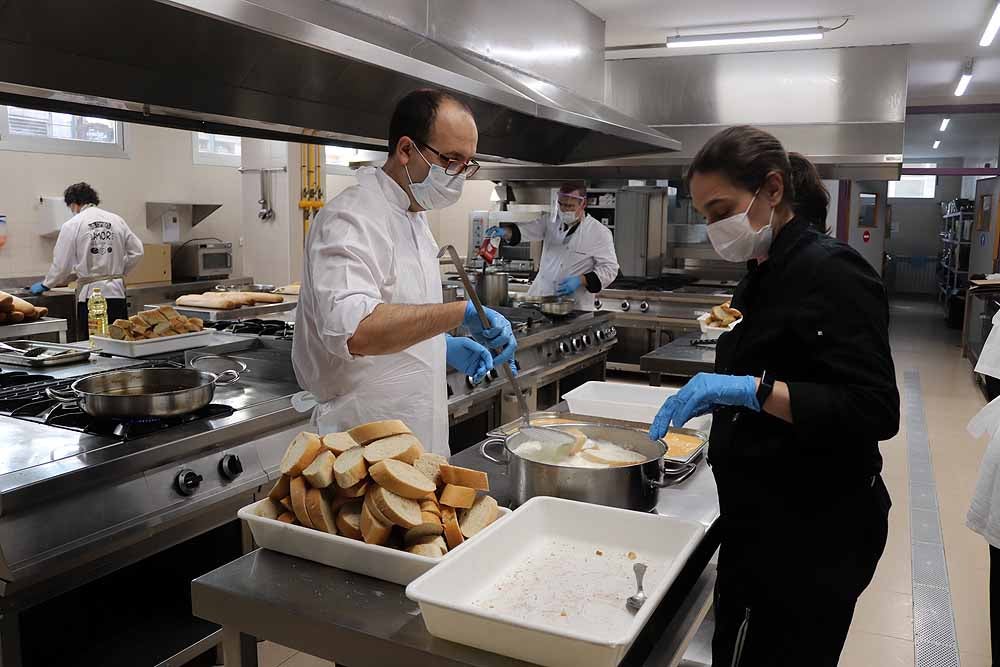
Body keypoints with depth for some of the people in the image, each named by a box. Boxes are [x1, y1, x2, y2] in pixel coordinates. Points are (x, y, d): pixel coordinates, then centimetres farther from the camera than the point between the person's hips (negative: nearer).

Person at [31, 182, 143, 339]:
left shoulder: (72, 225, -2)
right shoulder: (117, 220, 6)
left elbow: (62, 263, 0)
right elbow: (136, 251, 8)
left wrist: (45, 285, 16)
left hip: (89, 293, -3)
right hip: (117, 293, 3)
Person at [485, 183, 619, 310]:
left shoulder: (600, 233, -7)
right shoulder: (551, 221, 7)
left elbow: (609, 269, -9)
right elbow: (527, 229, -4)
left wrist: (581, 281, -21)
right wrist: (505, 231, -25)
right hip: (540, 295, 4)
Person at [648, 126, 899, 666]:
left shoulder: (832, 273, -18)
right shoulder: (766, 274, 10)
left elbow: (875, 411, -25)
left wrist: (749, 389, -31)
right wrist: (713, 395, 8)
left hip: (813, 536, -9)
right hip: (768, 521, 9)